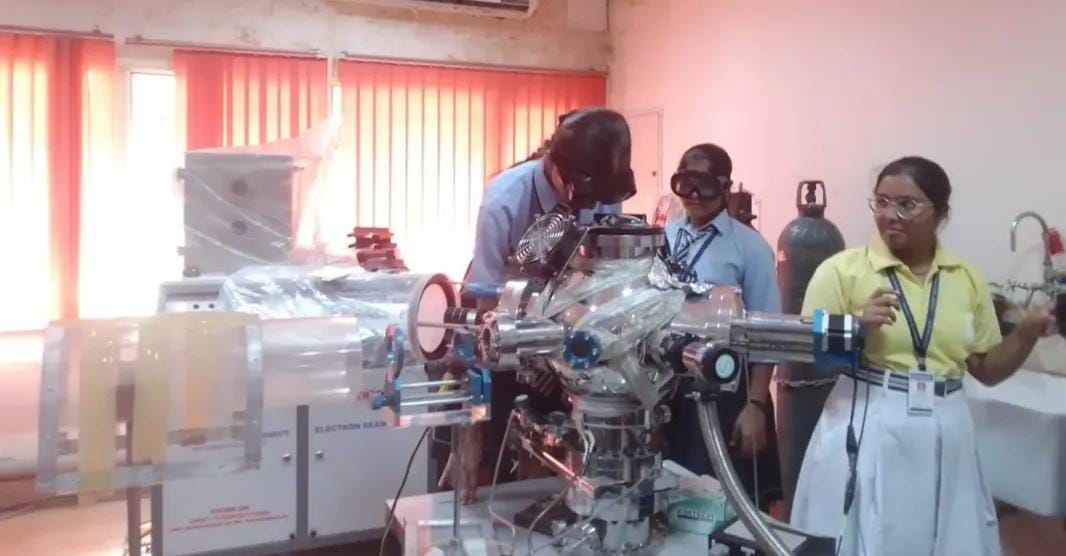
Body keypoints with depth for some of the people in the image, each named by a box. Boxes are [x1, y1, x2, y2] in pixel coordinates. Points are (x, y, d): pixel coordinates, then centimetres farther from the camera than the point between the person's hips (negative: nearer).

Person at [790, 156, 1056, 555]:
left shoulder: (967, 280, 7)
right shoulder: (842, 269, -6)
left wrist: (1029, 332, -2)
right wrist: (858, 327, -21)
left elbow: (987, 369, 14)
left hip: (944, 437, 4)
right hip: (868, 434, -4)